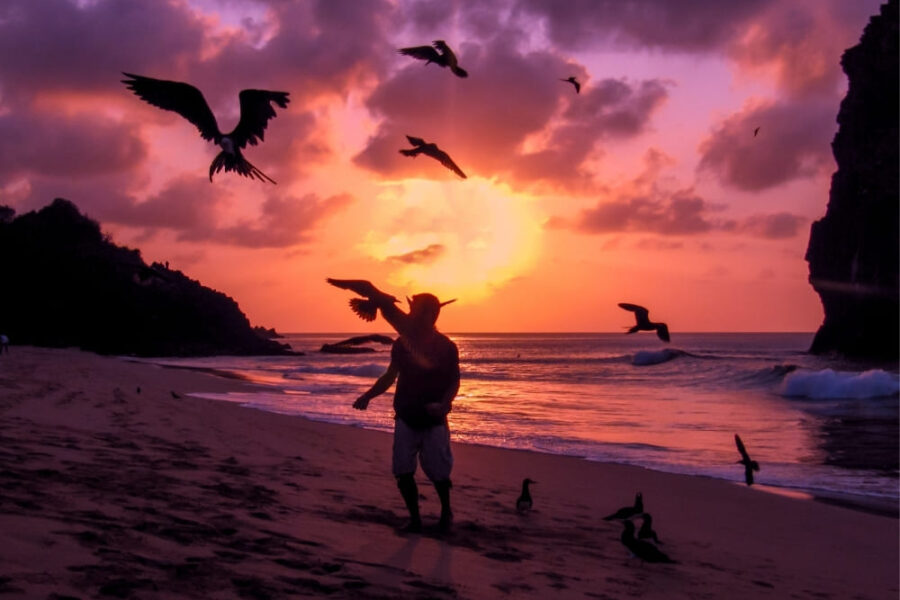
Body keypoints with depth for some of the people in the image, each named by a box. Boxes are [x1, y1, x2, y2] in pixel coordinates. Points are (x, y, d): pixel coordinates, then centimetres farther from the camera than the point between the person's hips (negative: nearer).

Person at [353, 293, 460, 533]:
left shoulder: (446, 346, -8)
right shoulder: (402, 343, 0)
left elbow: (454, 381, -3)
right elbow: (390, 376, 10)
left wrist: (443, 404, -21)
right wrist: (368, 395, -2)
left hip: (433, 421, -3)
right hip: (406, 418, 3)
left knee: (439, 474, 2)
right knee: (403, 473, -2)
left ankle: (446, 511, 29)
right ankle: (414, 518, 14)